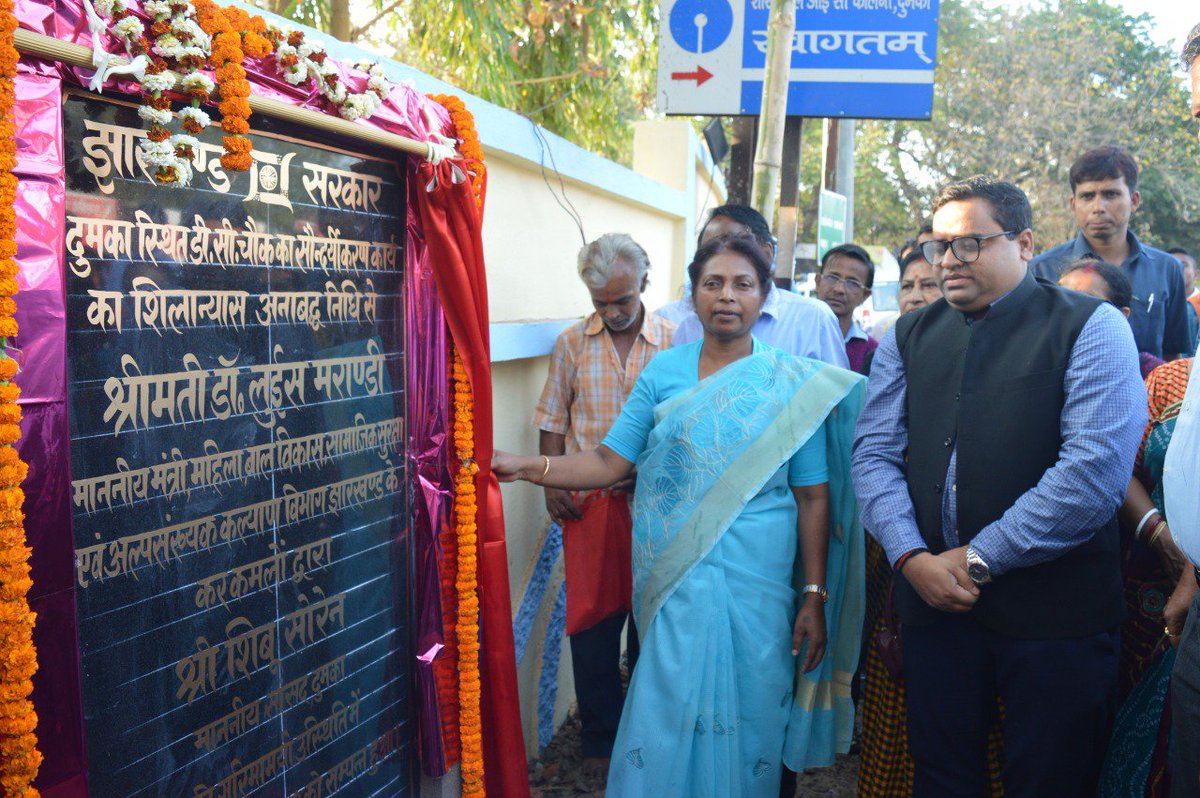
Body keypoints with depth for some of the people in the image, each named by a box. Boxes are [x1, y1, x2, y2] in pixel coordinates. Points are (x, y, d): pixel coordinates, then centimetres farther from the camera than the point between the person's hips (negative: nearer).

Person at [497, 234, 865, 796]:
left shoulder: (793, 385, 1)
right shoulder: (663, 372, 5)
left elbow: (814, 498, 0)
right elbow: (609, 462, 0)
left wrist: (814, 598, -3)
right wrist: (525, 468, -14)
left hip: (756, 582, 0)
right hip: (677, 579, 1)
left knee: (744, 716, 7)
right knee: (668, 714, 4)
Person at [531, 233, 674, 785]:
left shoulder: (672, 342, 0)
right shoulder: (572, 343, 5)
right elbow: (552, 422, 9)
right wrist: (552, 485, -1)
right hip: (588, 503, 1)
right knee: (592, 620, 5)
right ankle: (600, 740, 21)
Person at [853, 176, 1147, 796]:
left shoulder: (1091, 327, -4)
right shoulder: (908, 337, 10)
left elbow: (1096, 469, -15)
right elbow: (874, 454, 5)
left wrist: (979, 558, -14)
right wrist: (912, 557, -11)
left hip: (1055, 611, -3)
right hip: (933, 601, 4)